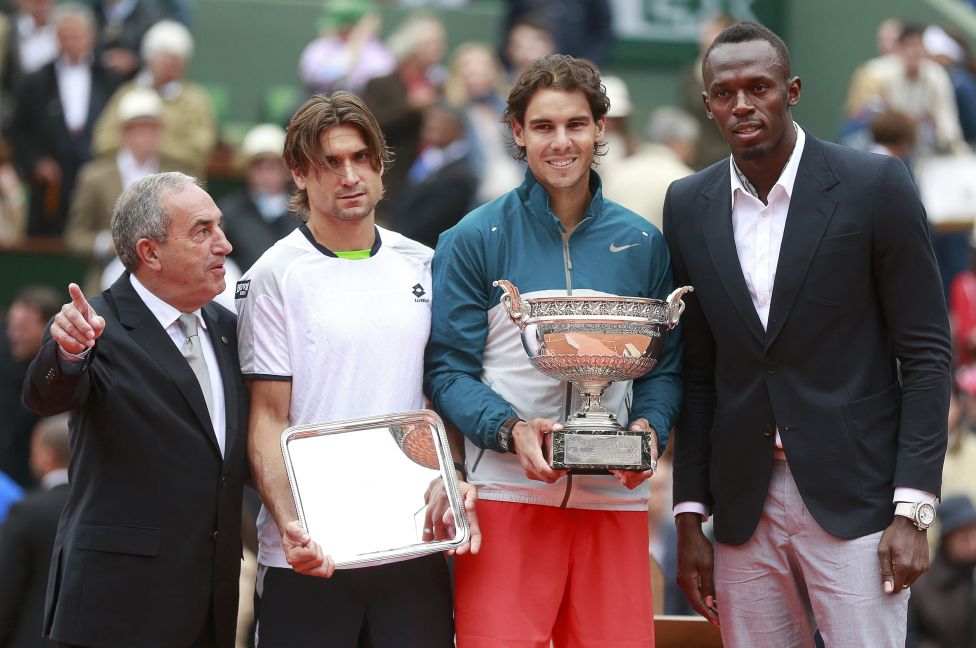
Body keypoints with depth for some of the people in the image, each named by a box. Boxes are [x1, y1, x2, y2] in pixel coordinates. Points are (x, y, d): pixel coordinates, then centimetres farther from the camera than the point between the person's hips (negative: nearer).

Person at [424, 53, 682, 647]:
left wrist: (649, 429, -7)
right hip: (506, 494, -3)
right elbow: (447, 369, -1)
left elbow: (665, 367, 14)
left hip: (615, 497, 3)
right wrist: (512, 431, -17)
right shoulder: (474, 240, 2)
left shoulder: (641, 243, 11)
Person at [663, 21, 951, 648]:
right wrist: (690, 519, 7)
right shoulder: (688, 207, 7)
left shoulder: (875, 185, -5)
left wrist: (912, 510, -11)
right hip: (745, 505, 4)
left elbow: (926, 353, -4)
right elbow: (698, 372, 11)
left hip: (854, 500, -4)